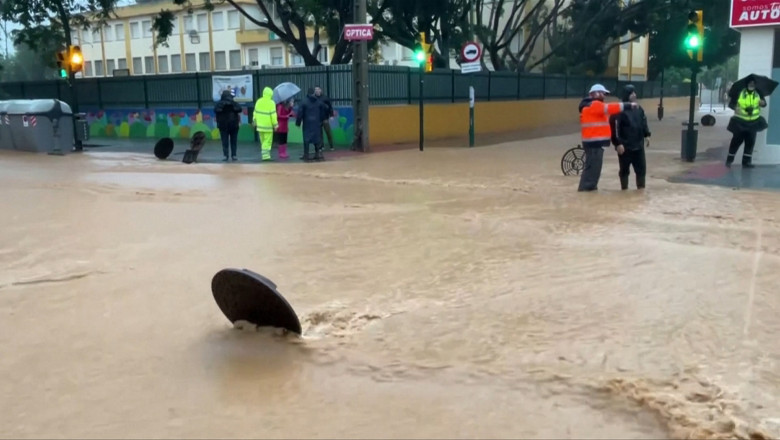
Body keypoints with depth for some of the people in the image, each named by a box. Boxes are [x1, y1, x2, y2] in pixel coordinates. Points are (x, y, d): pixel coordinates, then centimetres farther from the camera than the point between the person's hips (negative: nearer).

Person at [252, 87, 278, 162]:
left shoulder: (258, 101, 5)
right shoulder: (271, 103, -11)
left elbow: (255, 113, 9)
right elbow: (273, 115, -14)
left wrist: (254, 121, 19)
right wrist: (275, 125, -8)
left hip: (260, 125, 5)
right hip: (268, 126, -5)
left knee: (263, 141, 15)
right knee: (267, 141, 0)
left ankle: (265, 155, 20)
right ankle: (266, 156, -6)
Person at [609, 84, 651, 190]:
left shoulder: (639, 108, 12)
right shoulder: (619, 109, -12)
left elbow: (644, 123, 23)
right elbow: (615, 127, -17)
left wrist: (647, 135, 12)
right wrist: (618, 143, -20)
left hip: (638, 145, 6)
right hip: (625, 146, -6)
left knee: (641, 168, 9)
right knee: (624, 170, 5)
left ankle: (641, 189, 20)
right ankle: (624, 190, 16)